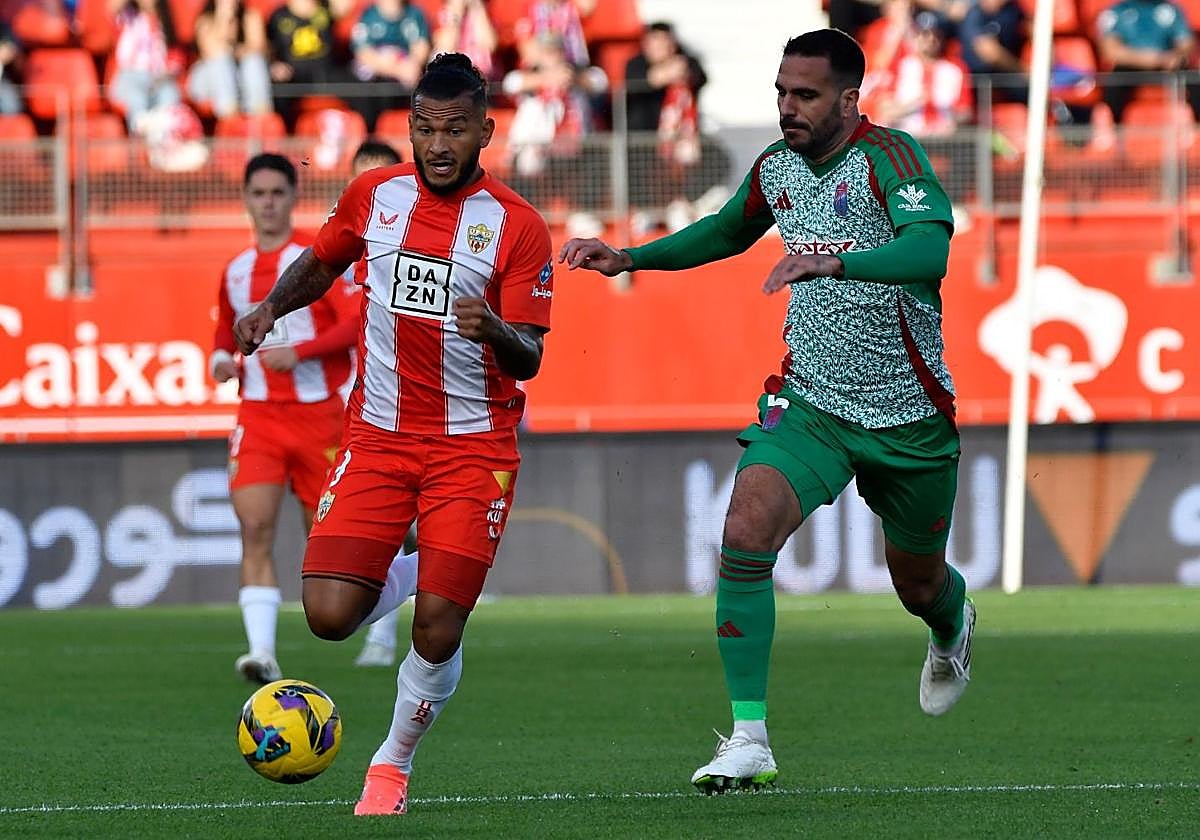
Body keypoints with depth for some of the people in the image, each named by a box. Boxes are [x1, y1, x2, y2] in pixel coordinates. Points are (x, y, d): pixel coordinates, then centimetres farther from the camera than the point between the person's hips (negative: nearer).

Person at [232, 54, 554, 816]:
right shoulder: (374, 195, 2)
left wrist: (492, 328, -31)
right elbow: (322, 263, 22)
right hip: (378, 437, 3)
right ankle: (400, 578, 26)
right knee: (329, 616, -10)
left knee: (438, 630, -11)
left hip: (474, 446, -3)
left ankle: (394, 765, 16)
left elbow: (528, 360, -9)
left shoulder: (517, 226, -7)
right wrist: (271, 307, 2)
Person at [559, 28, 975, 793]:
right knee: (747, 531, -23)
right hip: (811, 402, 3)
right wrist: (630, 257, 11)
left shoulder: (888, 157, -19)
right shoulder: (777, 168, 0)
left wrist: (835, 263, -52)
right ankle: (749, 737, -20)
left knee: (919, 584, 15)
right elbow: (730, 232, 22)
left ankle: (954, 627, 56)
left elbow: (930, 248, -38)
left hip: (910, 416, -3)